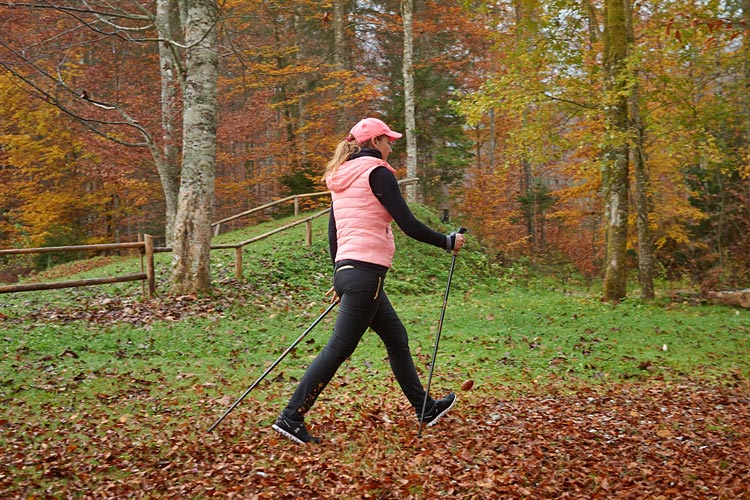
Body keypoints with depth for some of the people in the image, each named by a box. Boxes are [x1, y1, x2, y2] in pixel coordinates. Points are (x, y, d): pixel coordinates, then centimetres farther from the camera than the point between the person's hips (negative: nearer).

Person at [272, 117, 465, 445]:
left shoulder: (341, 178, 17)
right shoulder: (377, 173, -8)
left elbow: (333, 232, 19)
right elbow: (408, 224, -12)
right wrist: (448, 242, 0)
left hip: (347, 269, 10)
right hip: (366, 272, -10)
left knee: (397, 338, 18)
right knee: (339, 349, -6)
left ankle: (425, 409, 30)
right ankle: (290, 418, -4)